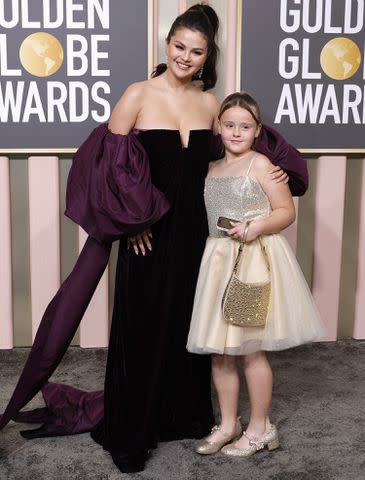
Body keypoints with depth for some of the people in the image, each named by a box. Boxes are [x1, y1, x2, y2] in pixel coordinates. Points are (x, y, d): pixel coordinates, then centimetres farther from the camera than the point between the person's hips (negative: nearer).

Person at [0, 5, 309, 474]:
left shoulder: (210, 104, 7)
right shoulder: (139, 95, -6)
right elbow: (108, 161, -8)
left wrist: (276, 168, 3)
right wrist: (131, 220, -12)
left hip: (192, 231, 4)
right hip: (147, 232, -4)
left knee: (188, 324, 14)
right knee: (140, 329, 3)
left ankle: (184, 415, 33)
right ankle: (128, 434, 18)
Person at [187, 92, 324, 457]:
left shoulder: (260, 164, -5)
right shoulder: (211, 169, 13)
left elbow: (287, 211, -7)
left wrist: (258, 226, -22)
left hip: (255, 261, -6)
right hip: (218, 261, 6)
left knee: (250, 350, 0)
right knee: (218, 351, 9)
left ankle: (260, 428, 17)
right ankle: (228, 424, 25)